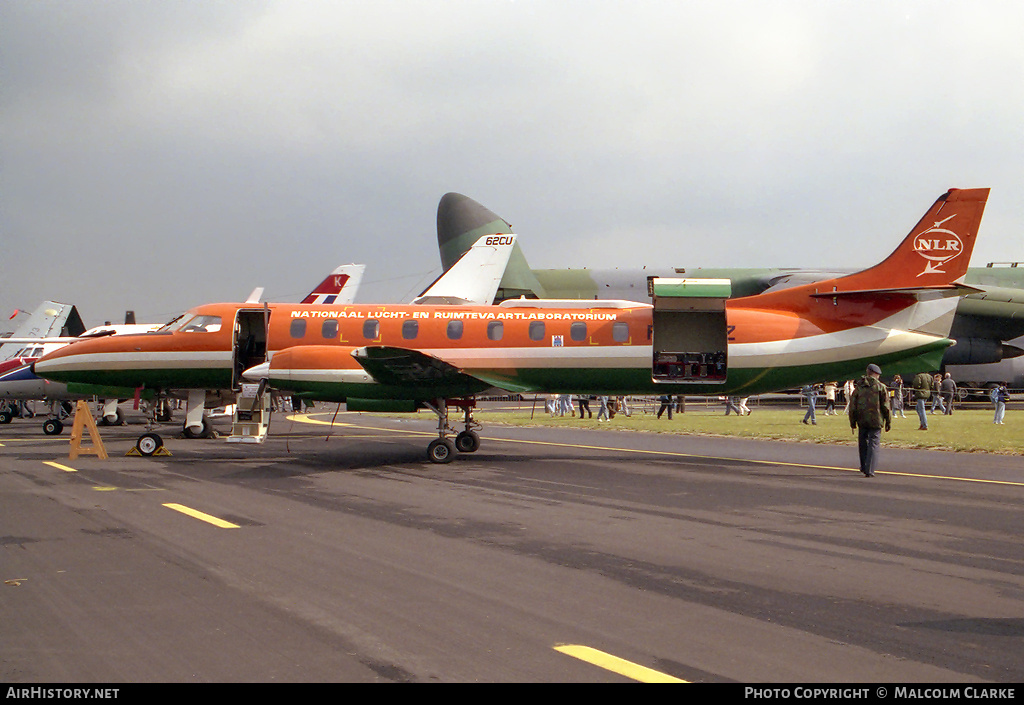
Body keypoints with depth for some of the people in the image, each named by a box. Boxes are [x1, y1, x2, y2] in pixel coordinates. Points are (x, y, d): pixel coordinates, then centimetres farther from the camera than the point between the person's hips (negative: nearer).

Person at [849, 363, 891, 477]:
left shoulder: (859, 387, 7)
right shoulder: (881, 387, -3)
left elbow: (852, 406, 7)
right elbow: (885, 406, -4)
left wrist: (852, 421, 14)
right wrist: (888, 421, 3)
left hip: (862, 421, 3)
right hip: (876, 421, -3)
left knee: (863, 443, 18)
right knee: (874, 444, -1)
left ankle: (864, 467, 25)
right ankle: (869, 470, -9)